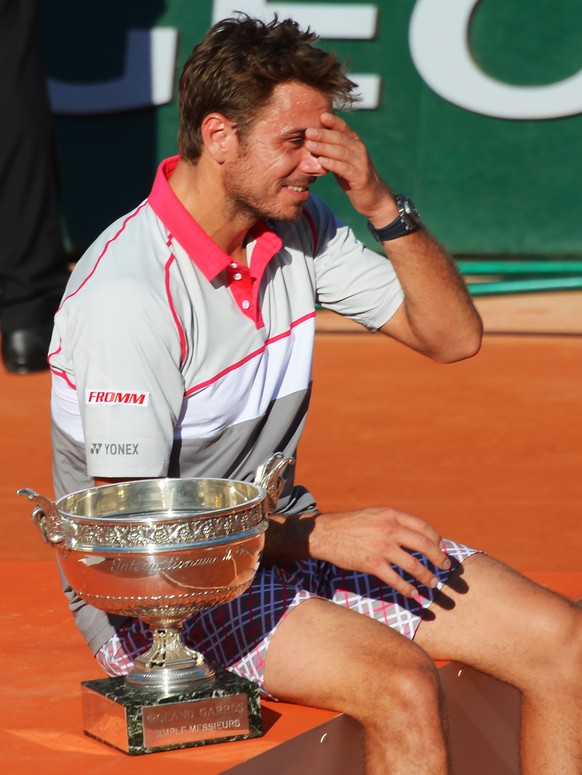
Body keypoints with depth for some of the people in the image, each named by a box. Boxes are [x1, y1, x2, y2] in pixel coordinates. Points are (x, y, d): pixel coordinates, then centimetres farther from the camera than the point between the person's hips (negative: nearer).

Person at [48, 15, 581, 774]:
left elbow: (453, 334, 6)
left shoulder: (300, 227, 1)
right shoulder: (128, 292, -22)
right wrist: (320, 535, -22)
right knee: (402, 683, -32)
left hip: (284, 538, 8)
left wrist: (382, 204, -9)